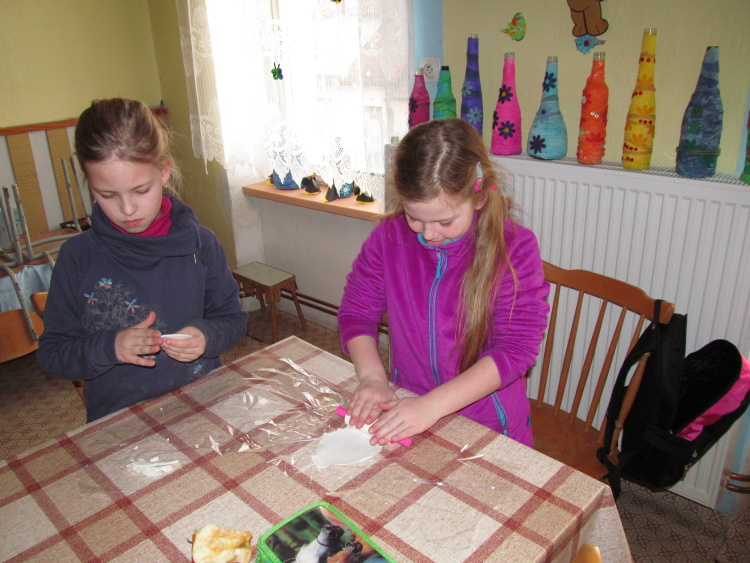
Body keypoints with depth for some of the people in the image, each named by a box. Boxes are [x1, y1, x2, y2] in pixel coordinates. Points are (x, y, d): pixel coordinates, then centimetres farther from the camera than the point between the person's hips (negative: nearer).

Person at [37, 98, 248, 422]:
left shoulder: (199, 243, -1)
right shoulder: (77, 256, -2)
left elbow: (233, 318, 8)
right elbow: (51, 353, 3)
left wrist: (207, 338, -13)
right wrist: (109, 347, -15)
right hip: (117, 425, -1)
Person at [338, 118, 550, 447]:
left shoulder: (514, 248, -13)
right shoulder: (389, 236, -4)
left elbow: (516, 349, -17)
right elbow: (356, 311, 4)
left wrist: (433, 405, -24)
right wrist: (372, 377, -14)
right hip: (405, 408, 2)